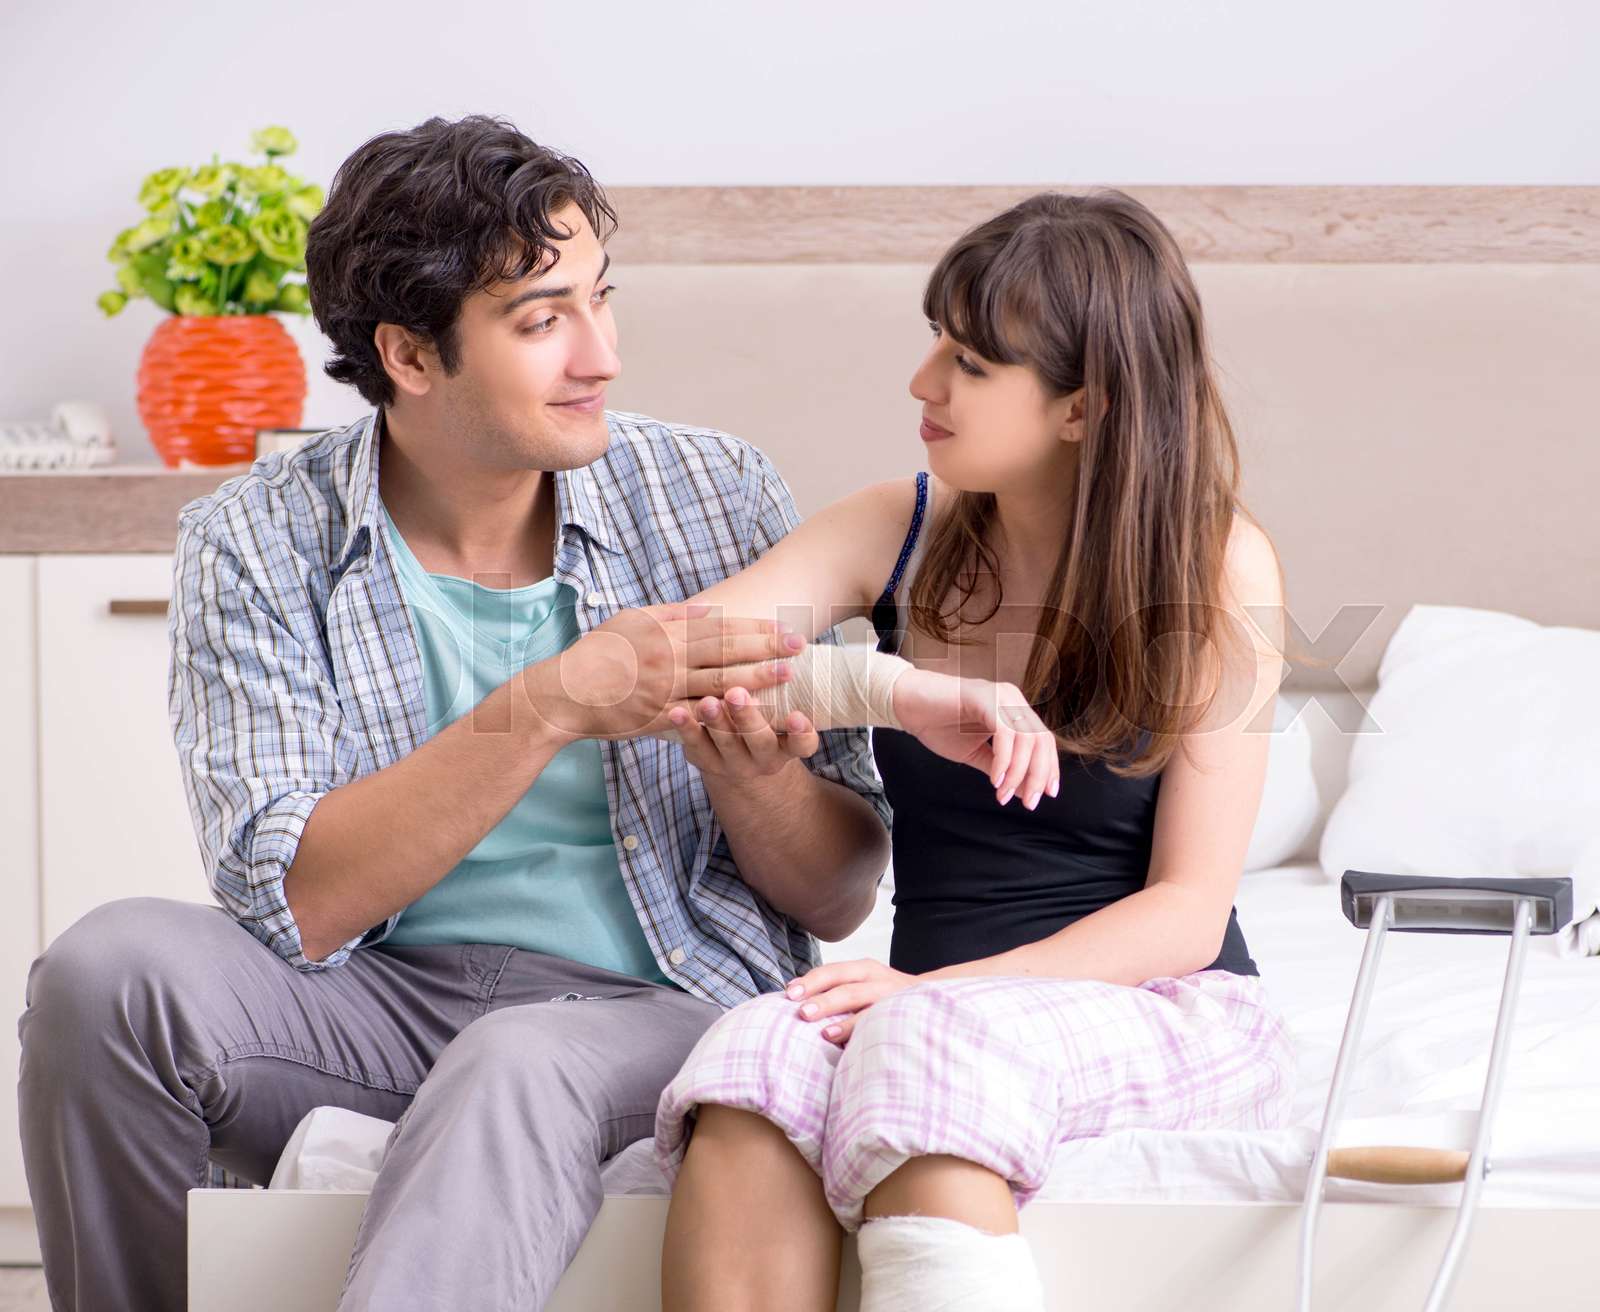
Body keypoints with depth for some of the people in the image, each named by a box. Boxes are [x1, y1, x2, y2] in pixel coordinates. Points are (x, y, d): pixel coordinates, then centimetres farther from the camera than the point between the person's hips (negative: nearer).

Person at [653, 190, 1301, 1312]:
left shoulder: (1215, 564, -3)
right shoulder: (900, 533, 7)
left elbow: (1186, 913, -7)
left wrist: (936, 992, -23)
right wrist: (905, 694, -24)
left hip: (1174, 1019, -3)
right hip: (938, 1001, 3)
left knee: (937, 1044, -38)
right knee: (756, 1058, -33)